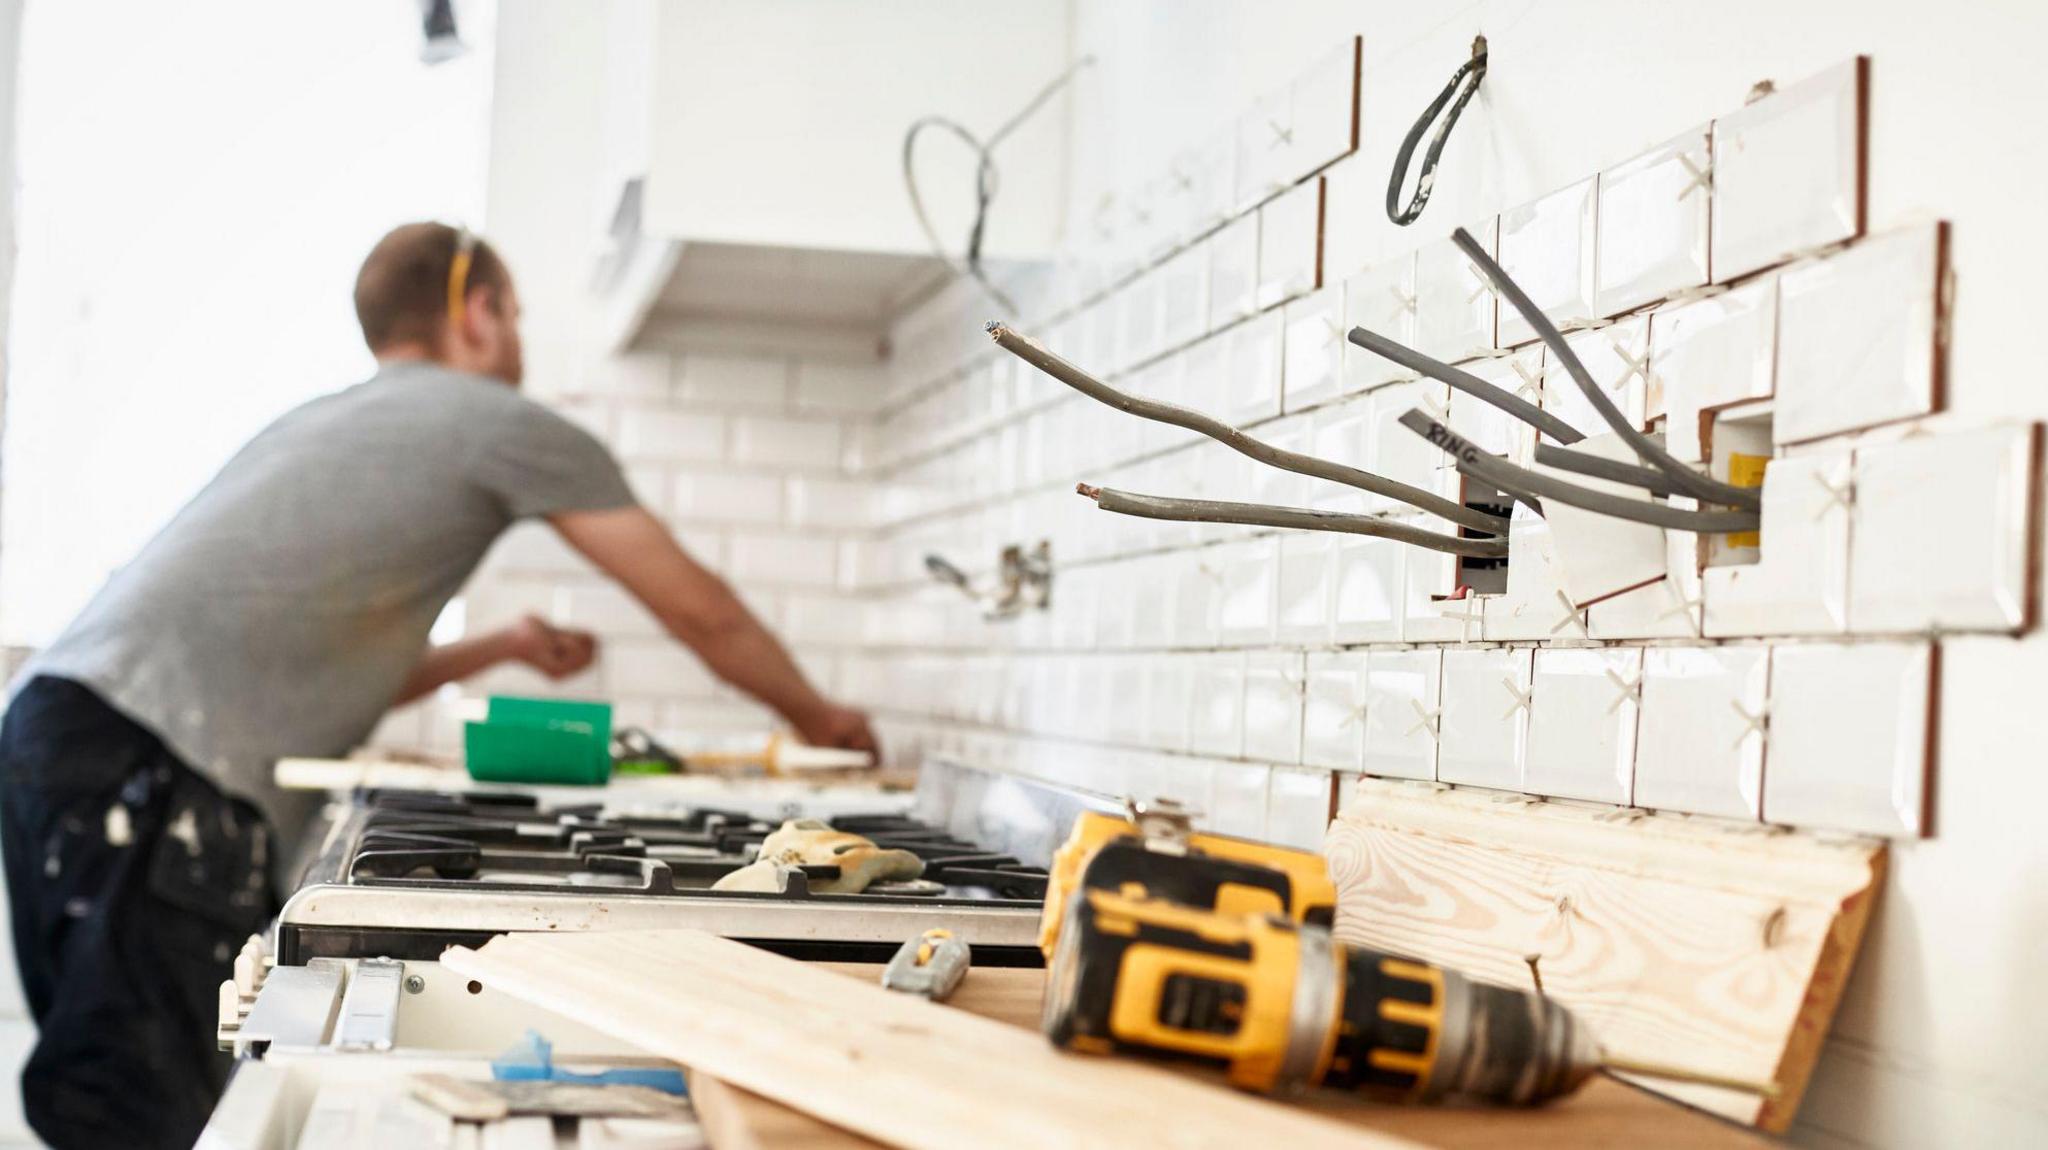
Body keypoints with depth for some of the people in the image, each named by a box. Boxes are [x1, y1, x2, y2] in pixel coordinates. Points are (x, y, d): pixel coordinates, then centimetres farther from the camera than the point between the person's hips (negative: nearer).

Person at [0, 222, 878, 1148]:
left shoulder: (329, 421, 30)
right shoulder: (505, 423, 5)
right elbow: (700, 612, 11)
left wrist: (496, 649, 42)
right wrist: (817, 717, 26)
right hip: (150, 758, -9)